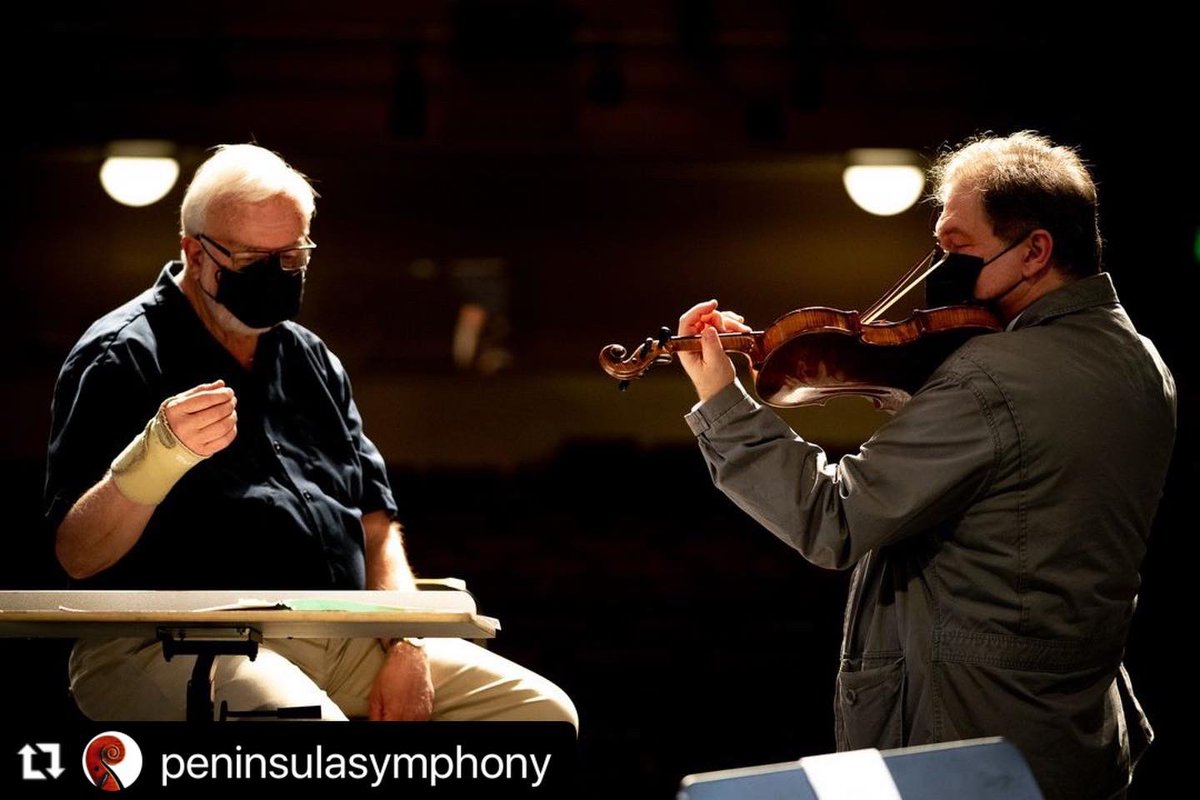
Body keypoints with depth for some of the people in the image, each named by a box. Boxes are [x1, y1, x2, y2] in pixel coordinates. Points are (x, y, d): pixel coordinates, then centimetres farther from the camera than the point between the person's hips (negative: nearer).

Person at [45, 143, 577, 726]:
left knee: (543, 710, -3)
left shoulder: (311, 360, 20)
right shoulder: (120, 358, -3)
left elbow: (376, 522, 21)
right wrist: (158, 455, -30)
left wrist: (407, 647, 3)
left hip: (343, 642, 8)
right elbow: (77, 558, -12)